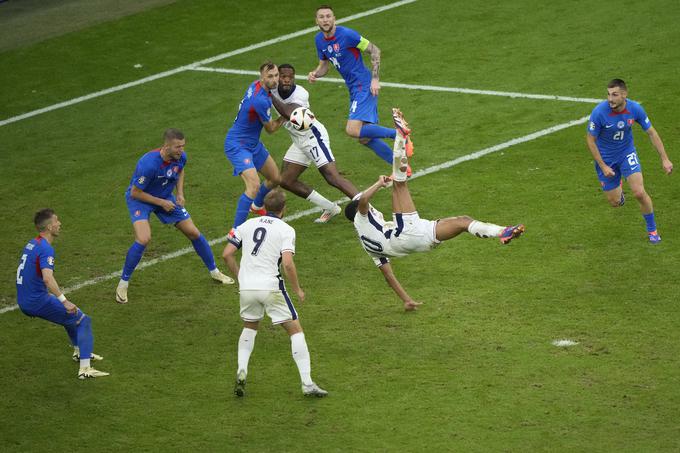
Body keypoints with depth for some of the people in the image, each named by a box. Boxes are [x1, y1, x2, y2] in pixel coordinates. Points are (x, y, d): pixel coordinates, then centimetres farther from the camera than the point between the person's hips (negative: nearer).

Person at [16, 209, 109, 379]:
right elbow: (47, 278, -34)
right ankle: (85, 369, -13)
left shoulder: (31, 244, 11)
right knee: (83, 320, -4)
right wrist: (64, 301, -35)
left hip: (24, 301, 10)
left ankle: (79, 351, 45)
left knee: (69, 313, 32)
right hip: (38, 301, -10)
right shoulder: (46, 249, -19)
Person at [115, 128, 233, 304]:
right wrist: (161, 203, -22)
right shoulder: (149, 163, -36)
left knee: (193, 233, 6)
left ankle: (214, 271, 27)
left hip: (165, 197, 6)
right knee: (143, 239, -27)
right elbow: (135, 192, -26)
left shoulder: (180, 157, -16)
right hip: (140, 199, -6)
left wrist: (180, 193, -3)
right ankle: (123, 283, -10)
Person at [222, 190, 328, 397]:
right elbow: (287, 264, -14)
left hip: (246, 287, 4)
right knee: (295, 330, 5)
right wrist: (298, 290, -2)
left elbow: (227, 254, 9)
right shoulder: (286, 230, -2)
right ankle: (307, 384, -2)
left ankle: (242, 371, 10)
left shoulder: (247, 225, 11)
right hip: (270, 286, -4)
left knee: (250, 327, 29)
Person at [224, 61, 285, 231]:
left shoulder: (257, 85, -2)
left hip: (253, 143, 10)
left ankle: (256, 206, 51)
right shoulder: (261, 100, -30)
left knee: (275, 178, 22)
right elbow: (271, 129, -13)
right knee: (254, 185, -26)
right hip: (237, 145, -10)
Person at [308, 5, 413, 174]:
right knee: (365, 138, 8)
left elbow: (374, 51, -10)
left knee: (353, 130, -23)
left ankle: (399, 133, -12)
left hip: (364, 86, -8)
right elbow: (324, 65, 20)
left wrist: (375, 79, -17)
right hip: (354, 90, 8)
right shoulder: (319, 40, 7)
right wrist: (315, 74, -3)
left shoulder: (346, 34, -16)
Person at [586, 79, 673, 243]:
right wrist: (603, 167, -16)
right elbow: (590, 140, -15)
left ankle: (652, 230, 10)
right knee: (615, 202, 6)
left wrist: (664, 159, -7)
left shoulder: (635, 109, -19)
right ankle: (617, 186, 45)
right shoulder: (599, 112, -27)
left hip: (627, 153, 1)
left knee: (639, 193, -14)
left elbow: (651, 133, -5)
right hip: (606, 158, -1)